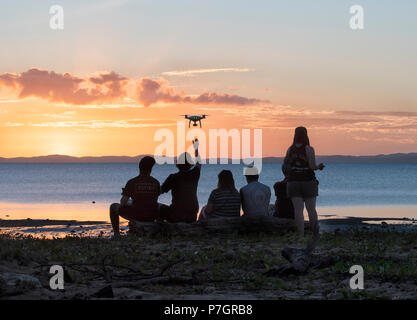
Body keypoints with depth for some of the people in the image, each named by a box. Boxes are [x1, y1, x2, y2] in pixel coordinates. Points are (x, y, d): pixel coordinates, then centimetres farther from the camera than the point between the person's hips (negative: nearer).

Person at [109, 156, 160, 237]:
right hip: (152, 217, 3)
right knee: (160, 206, 39)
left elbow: (123, 203, -9)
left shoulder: (132, 182, -10)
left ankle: (116, 235, 19)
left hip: (136, 215, -3)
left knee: (113, 207, 22)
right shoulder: (156, 182, -1)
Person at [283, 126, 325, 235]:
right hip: (308, 182, -2)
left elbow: (286, 167, 3)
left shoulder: (290, 149, 2)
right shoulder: (309, 149, -9)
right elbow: (312, 166, -13)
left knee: (298, 210, -1)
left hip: (293, 182, 2)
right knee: (311, 210, 9)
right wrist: (319, 167, 7)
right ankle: (315, 234, 14)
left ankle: (301, 235, -8)